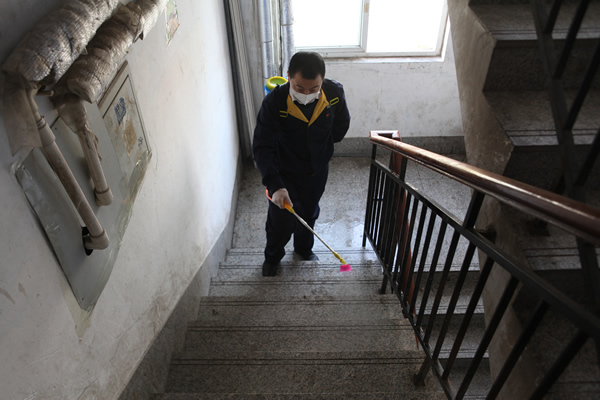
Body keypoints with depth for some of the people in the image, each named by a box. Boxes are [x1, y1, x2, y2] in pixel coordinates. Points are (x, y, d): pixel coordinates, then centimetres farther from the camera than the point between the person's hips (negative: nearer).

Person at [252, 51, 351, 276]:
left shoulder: (335, 92, -21)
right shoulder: (274, 102, -30)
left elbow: (341, 125, 0)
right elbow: (262, 148, -31)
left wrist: (321, 146, -3)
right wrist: (274, 185, -41)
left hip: (317, 171, 3)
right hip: (285, 173, -3)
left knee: (309, 214, 24)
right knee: (281, 220, 7)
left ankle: (303, 248, 54)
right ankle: (272, 256, 39)